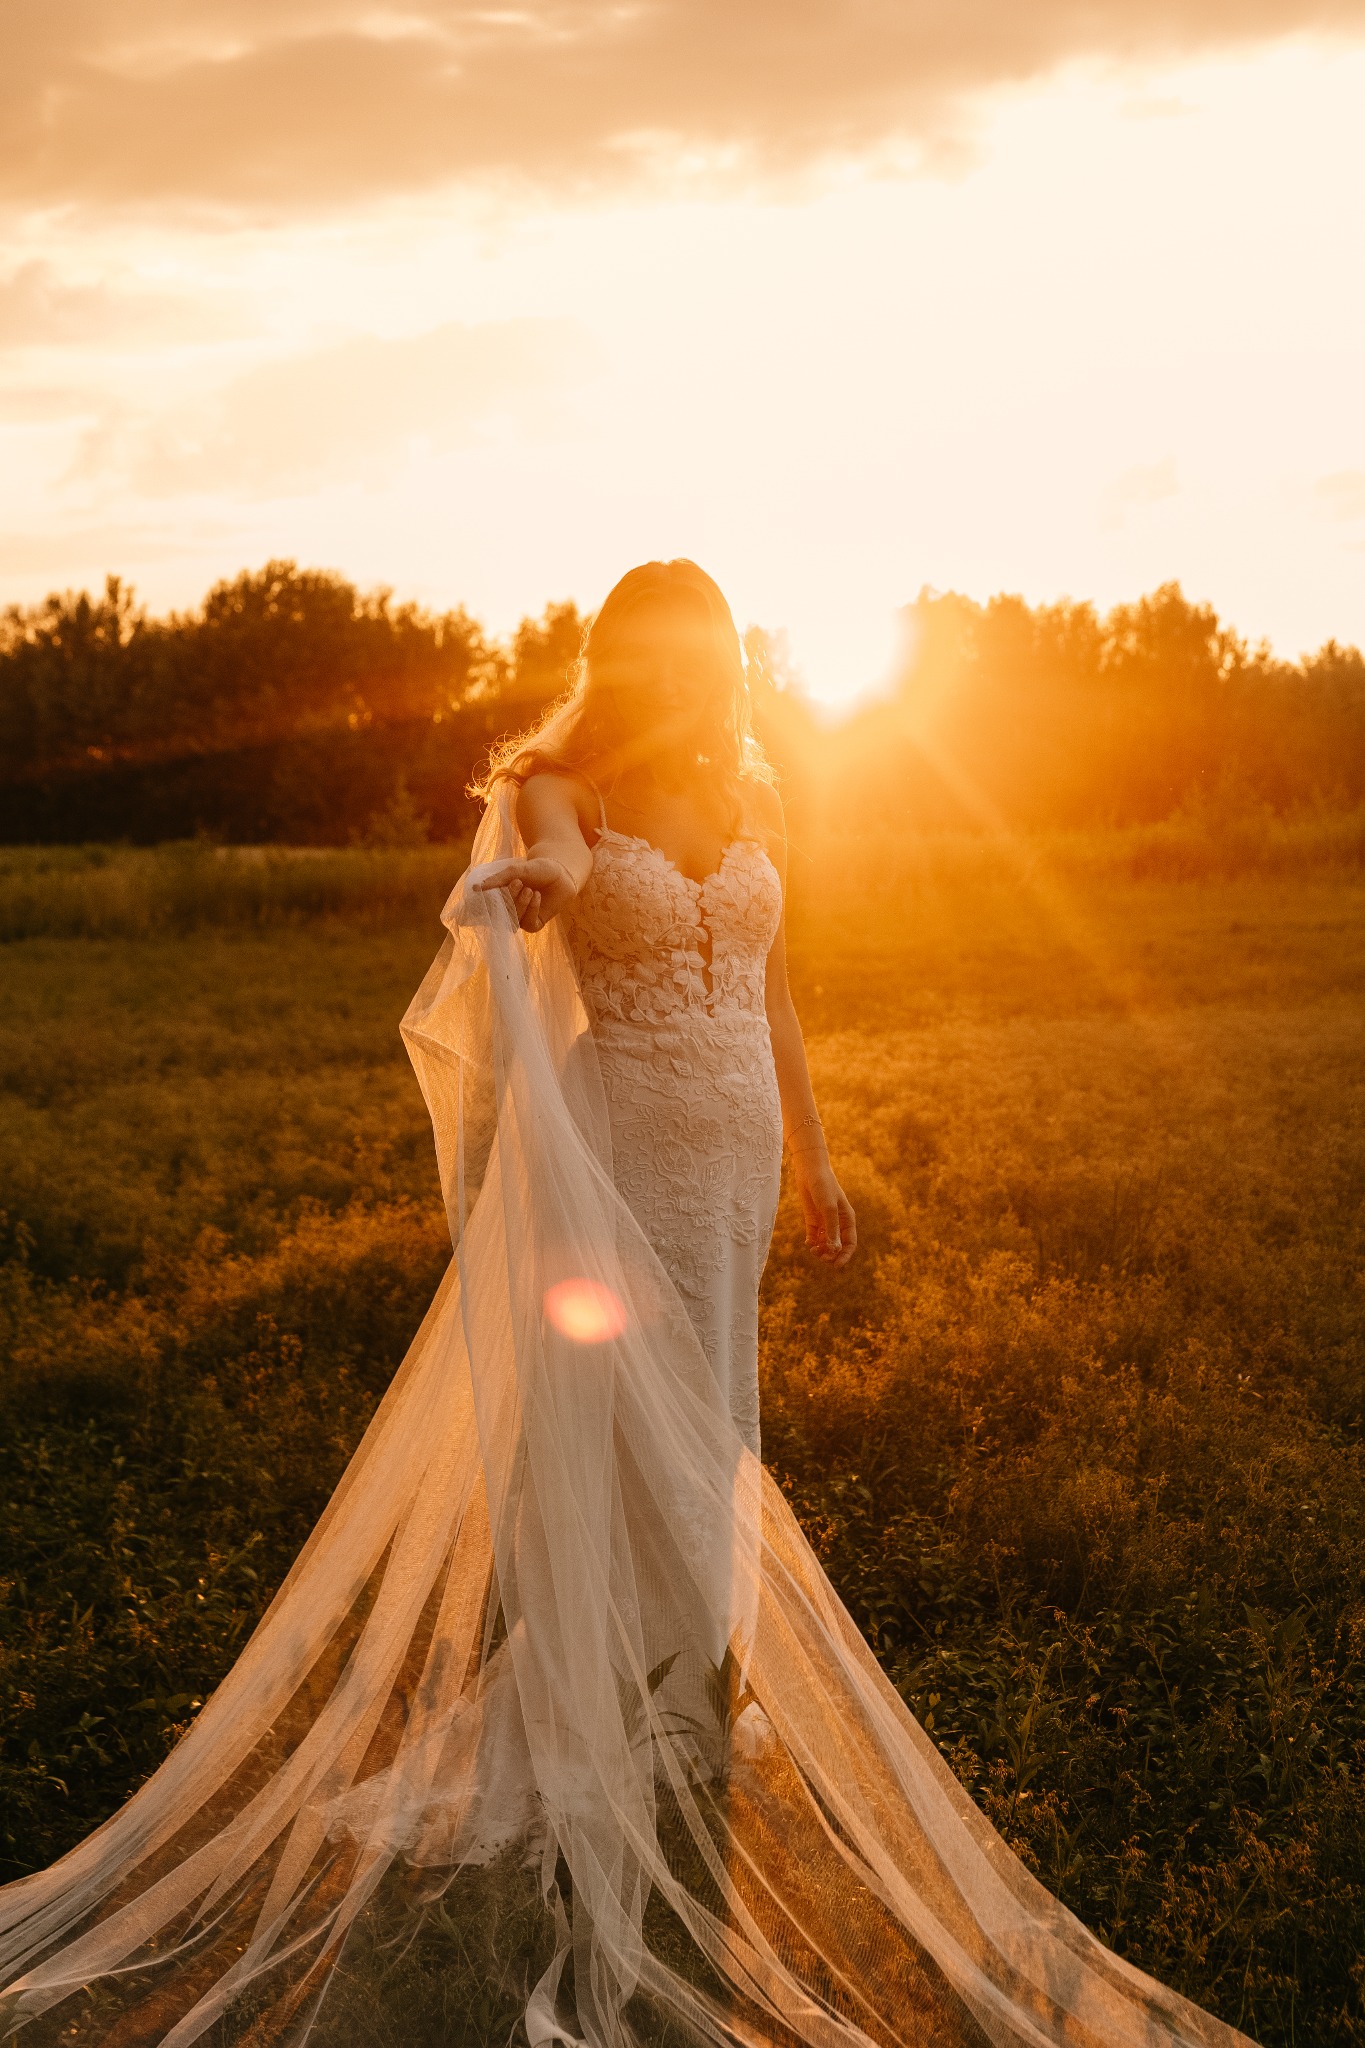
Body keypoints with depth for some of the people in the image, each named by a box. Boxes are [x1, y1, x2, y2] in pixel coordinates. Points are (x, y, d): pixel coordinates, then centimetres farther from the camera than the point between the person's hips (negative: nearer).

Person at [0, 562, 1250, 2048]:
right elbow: (554, 854, -33)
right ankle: (586, 1716, 12)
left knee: (704, 1414, 14)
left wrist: (810, 1157, 15)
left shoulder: (751, 804, 7)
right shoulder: (561, 789, -8)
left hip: (739, 1149, 5)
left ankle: (686, 1685, 32)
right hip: (619, 1145, -5)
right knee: (615, 1416, -2)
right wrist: (528, 884, -58)